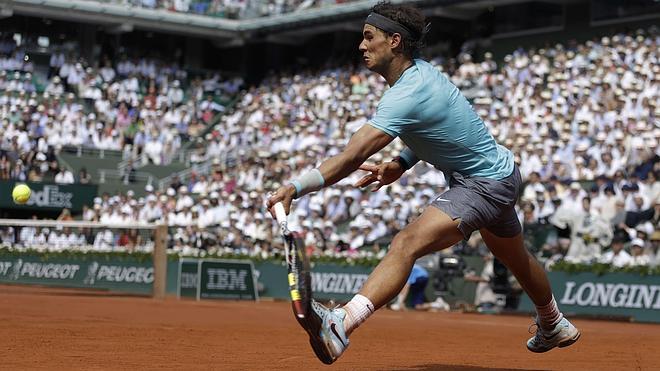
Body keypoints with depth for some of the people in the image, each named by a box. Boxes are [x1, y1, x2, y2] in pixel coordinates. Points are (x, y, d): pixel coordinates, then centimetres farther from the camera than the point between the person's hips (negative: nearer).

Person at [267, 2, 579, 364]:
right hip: (499, 170, 11)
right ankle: (554, 327, 57)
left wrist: (295, 187, -41)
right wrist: (400, 165, 0)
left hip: (485, 184, -11)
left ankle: (340, 325, -49)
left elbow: (352, 157, -36)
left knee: (407, 244, -31)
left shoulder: (407, 94, -28)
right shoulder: (421, 70, -1)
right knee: (516, 259, 33)